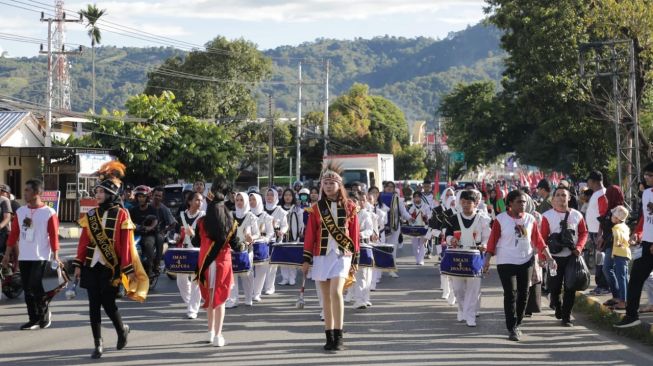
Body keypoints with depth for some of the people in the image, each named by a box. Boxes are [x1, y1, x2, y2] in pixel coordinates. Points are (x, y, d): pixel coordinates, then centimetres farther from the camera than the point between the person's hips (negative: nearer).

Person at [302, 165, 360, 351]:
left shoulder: (349, 207, 3)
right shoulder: (317, 208, 5)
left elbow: (355, 234, 4)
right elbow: (310, 234, 4)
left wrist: (355, 260, 2)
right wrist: (306, 259, 0)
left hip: (342, 255, -2)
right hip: (322, 255, 2)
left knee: (336, 292, -17)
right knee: (326, 296, 6)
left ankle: (338, 337, -13)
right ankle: (329, 337, 13)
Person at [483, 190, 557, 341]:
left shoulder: (530, 219, 4)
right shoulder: (501, 219, -7)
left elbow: (538, 240, 7)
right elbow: (492, 241, -6)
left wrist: (549, 257, 2)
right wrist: (487, 260, -12)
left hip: (526, 262, 4)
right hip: (506, 263, -4)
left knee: (523, 294, 8)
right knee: (510, 295, -7)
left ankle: (517, 324, 23)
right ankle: (512, 329, -4)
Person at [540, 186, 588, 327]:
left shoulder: (577, 215, 3)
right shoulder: (547, 216, -4)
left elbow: (583, 233, 11)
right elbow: (542, 238, -5)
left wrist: (579, 247, -6)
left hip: (572, 257, 2)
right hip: (555, 257, -1)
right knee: (554, 287, 3)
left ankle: (566, 316, 11)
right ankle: (557, 306, 34)